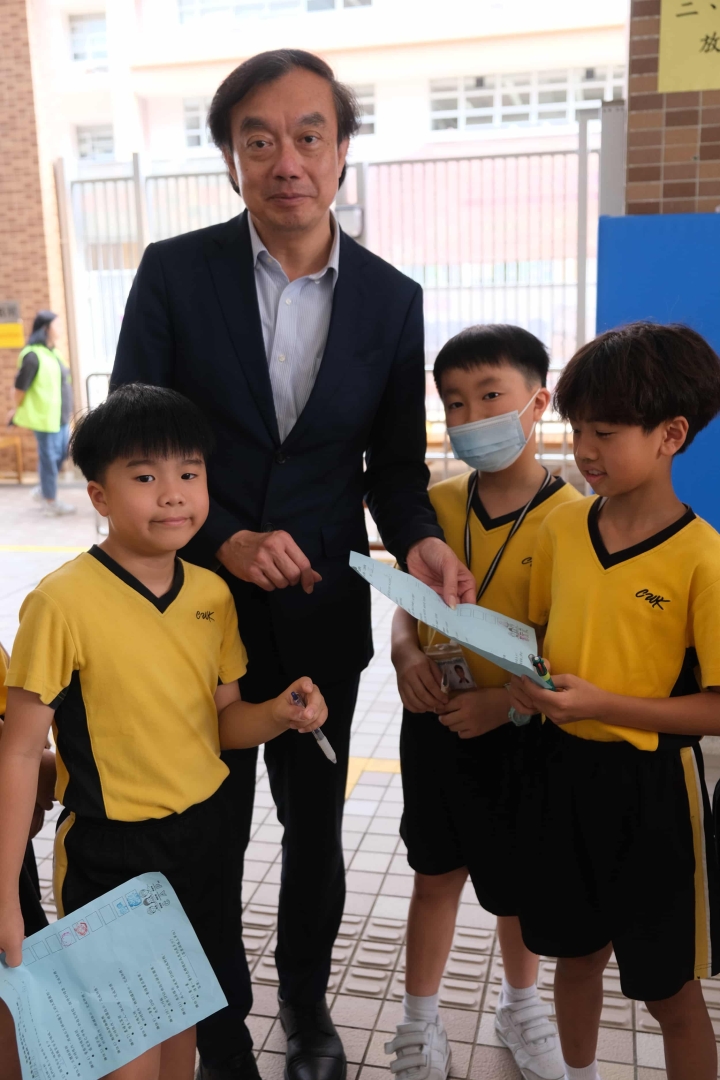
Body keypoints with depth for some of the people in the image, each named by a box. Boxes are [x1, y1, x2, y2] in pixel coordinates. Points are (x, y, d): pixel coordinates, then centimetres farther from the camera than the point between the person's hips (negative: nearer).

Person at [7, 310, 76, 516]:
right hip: (45, 416, -9)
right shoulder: (33, 355, -18)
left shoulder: (52, 352, 10)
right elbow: (20, 386, -14)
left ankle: (43, 491, 33)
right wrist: (17, 410, -3)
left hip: (60, 415, 9)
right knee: (49, 458, 1)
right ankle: (51, 502, 14)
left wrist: (67, 410, 18)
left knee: (61, 454, 16)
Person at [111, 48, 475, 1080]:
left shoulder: (392, 298, -2)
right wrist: (224, 542, -21)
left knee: (316, 823, 18)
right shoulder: (174, 272, -7)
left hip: (321, 610, 2)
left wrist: (419, 540, -16)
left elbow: (394, 462, 4)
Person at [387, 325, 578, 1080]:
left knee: (516, 884, 18)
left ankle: (521, 1007, 46)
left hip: (517, 733, -3)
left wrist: (507, 701, -24)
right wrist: (406, 654, -11)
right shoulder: (437, 506, -3)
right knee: (436, 873, 18)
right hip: (432, 725, 3)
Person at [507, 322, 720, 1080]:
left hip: (650, 788, -4)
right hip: (561, 769, 5)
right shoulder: (561, 527, -2)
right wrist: (525, 680, -9)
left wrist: (602, 705, -24)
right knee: (574, 954, 24)